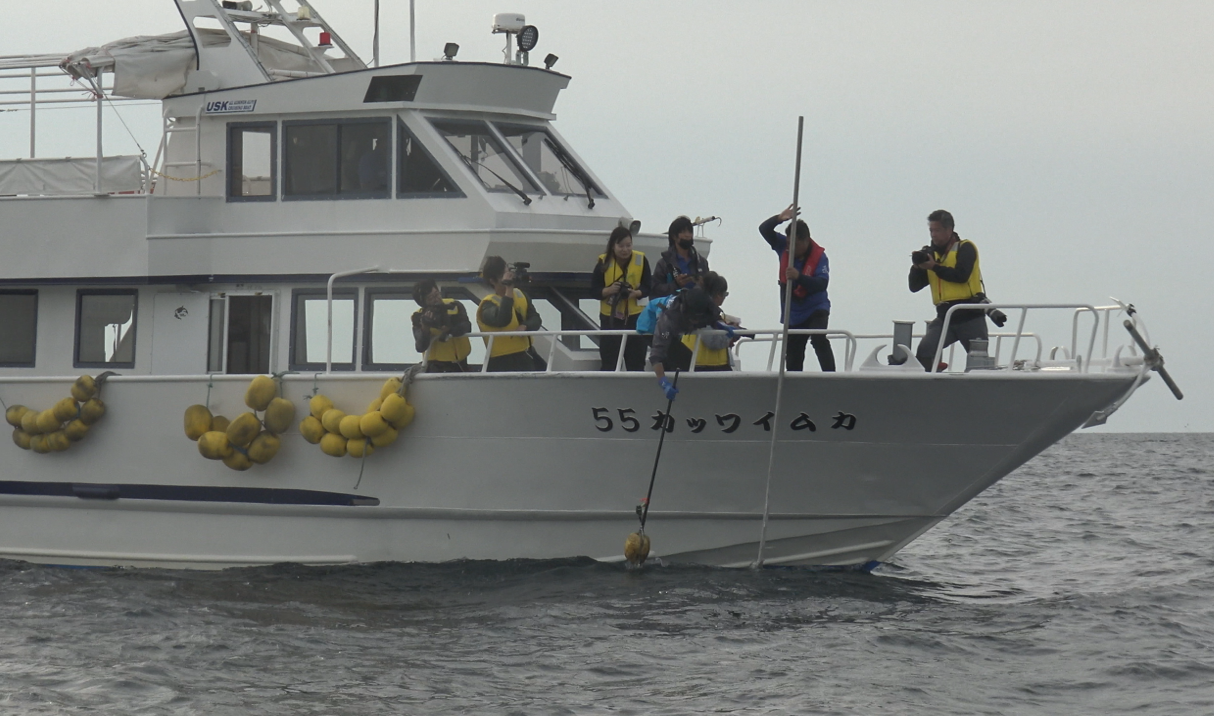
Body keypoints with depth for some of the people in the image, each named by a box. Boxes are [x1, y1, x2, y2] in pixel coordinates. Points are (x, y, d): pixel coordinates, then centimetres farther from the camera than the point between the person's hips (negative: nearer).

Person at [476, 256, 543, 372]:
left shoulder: (520, 295, 9)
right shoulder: (488, 304, -13)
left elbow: (535, 319, 3)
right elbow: (502, 320, -34)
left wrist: (525, 327, -21)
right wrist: (509, 289, -31)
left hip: (525, 359, 7)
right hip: (501, 363, -7)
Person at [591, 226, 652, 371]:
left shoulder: (641, 260, -4)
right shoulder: (604, 262, -5)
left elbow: (648, 287, 0)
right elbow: (594, 290, -4)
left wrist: (636, 293, -21)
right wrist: (608, 290, -23)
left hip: (635, 316, 1)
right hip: (610, 317, -1)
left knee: (636, 364, 4)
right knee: (609, 364, 2)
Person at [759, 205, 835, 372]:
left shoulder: (819, 256, -17)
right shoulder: (784, 247, -5)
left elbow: (822, 283, -28)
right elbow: (764, 230, -11)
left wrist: (799, 277, -42)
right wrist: (779, 219, -31)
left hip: (815, 309, -5)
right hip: (793, 312, 5)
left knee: (819, 340, -30)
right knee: (793, 355, 11)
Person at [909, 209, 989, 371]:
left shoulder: (965, 248, 0)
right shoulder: (931, 253, 14)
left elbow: (962, 275, -18)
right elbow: (914, 287, 12)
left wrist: (935, 267, -17)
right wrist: (916, 267, -6)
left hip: (970, 317, -4)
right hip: (945, 317, 4)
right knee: (923, 353, -18)